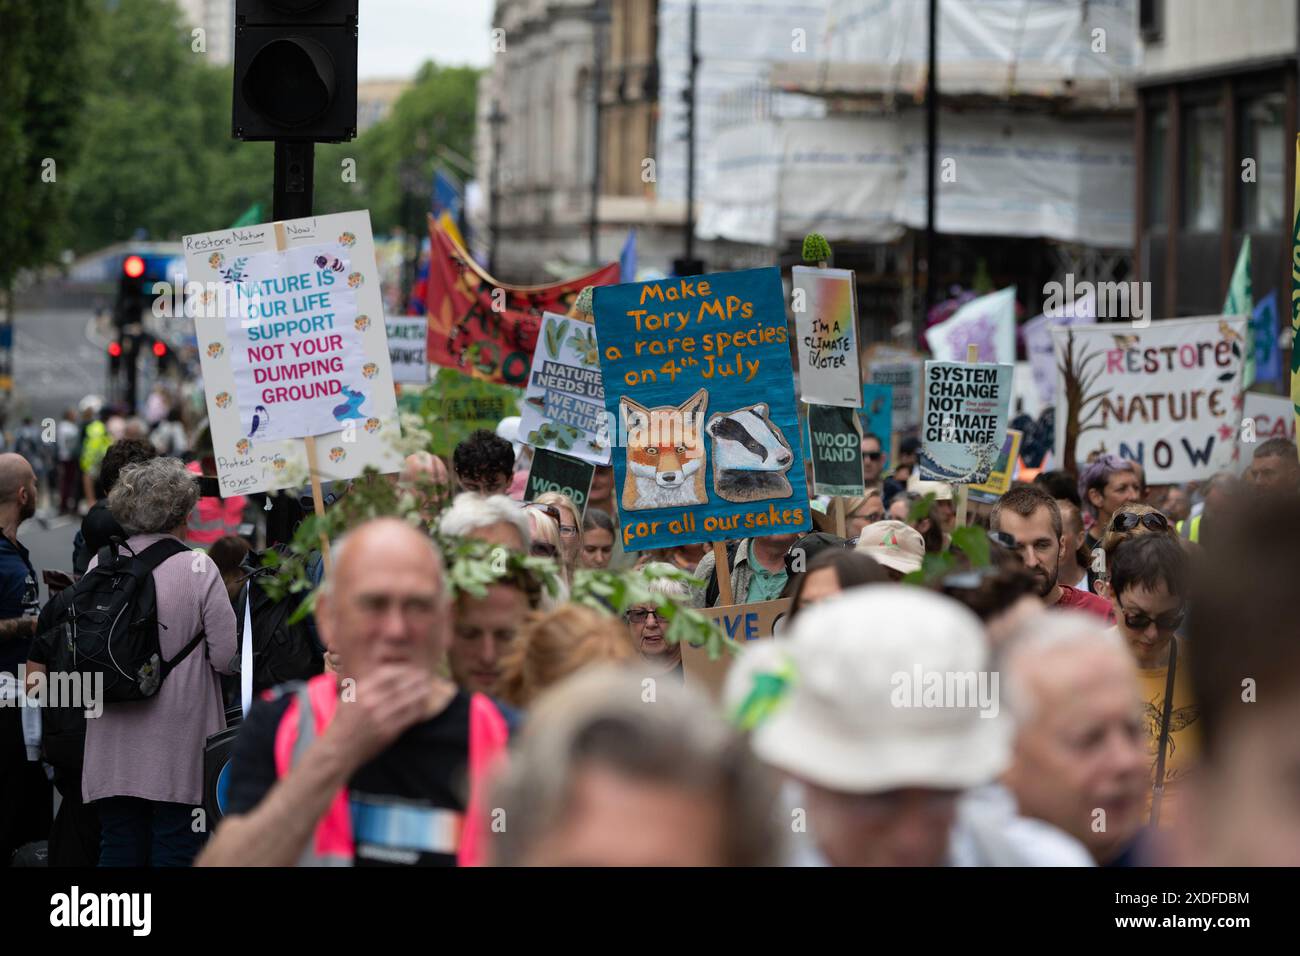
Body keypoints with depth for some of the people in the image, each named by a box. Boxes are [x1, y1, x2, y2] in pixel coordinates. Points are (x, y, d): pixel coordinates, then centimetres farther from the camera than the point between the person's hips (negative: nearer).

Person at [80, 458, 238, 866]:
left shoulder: (100, 565, 0)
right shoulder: (197, 567, -10)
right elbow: (227, 656, -10)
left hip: (114, 746, 3)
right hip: (178, 748, -3)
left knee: (118, 848, 8)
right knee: (174, 848, 2)